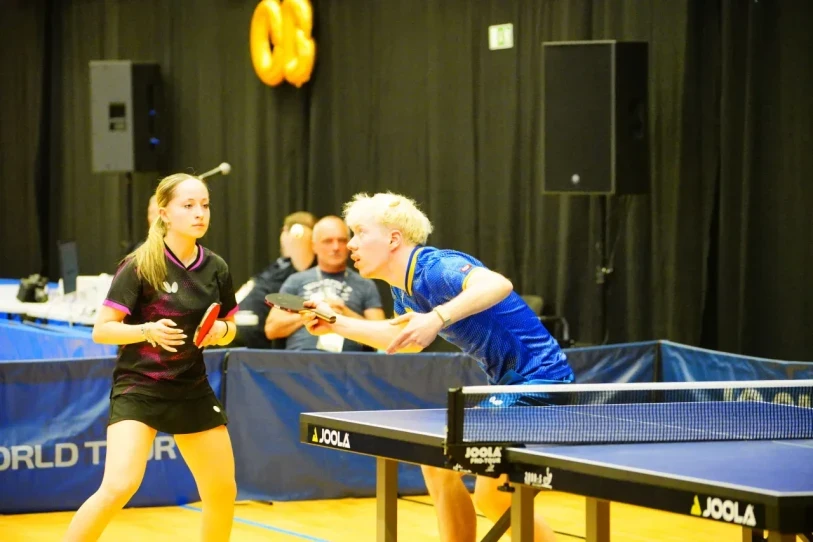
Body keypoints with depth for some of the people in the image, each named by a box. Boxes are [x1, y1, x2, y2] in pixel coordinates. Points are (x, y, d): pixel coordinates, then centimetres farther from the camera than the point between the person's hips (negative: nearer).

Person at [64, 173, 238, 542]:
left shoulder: (216, 269, 1)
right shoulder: (140, 266, -13)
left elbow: (228, 330, 15)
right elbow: (101, 330, -13)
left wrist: (222, 331, -8)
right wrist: (148, 331, -29)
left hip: (191, 390, 6)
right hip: (138, 387, -6)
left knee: (223, 491, 11)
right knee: (119, 486, -23)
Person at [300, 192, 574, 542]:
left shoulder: (435, 267, -21)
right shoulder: (403, 287, 8)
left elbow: (499, 285, -41)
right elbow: (404, 341, 28)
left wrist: (438, 318, -53)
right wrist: (336, 324, 22)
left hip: (539, 377, -10)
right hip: (507, 383, 10)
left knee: (493, 495, -16)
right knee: (439, 466, 13)